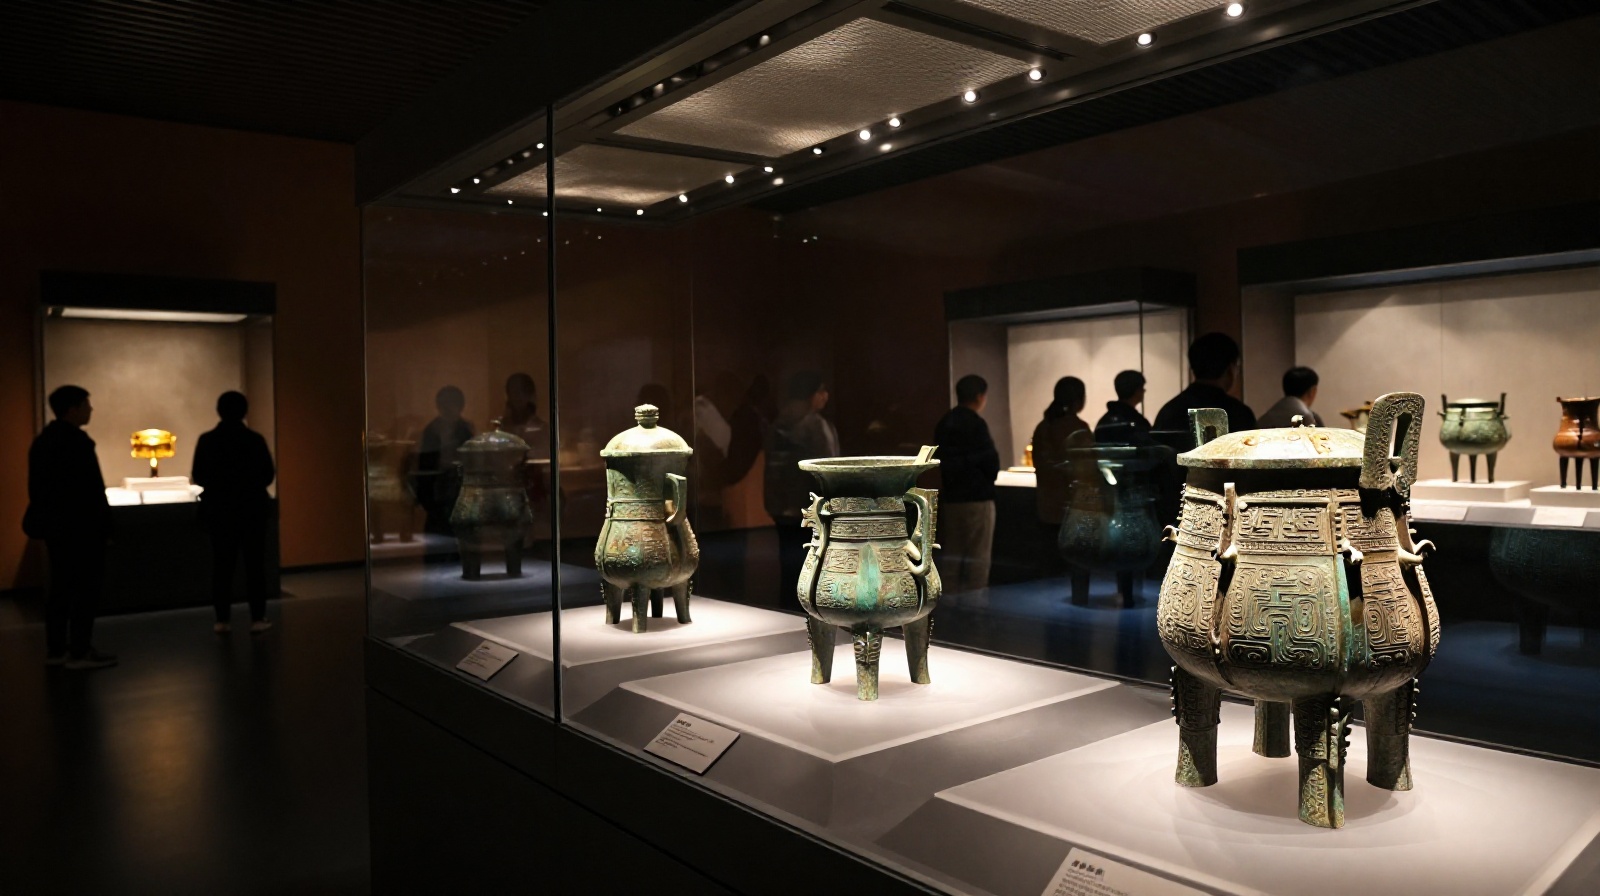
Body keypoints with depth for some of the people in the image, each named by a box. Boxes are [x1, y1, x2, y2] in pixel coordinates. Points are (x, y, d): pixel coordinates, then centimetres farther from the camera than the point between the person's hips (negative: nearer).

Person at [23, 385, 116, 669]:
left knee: (61, 589, 13)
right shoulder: (76, 441, -17)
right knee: (87, 588, -3)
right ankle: (80, 652, -1)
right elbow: (90, 490, -19)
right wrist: (103, 527, -13)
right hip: (80, 528, -9)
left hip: (56, 526, 9)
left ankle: (56, 649, 17)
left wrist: (48, 524, 20)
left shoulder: (44, 439, 12)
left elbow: (39, 487, 16)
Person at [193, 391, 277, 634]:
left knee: (222, 564, 9)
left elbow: (198, 477, 0)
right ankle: (257, 619, 3)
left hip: (218, 510, 2)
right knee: (254, 563, 4)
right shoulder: (254, 439, -9)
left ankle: (222, 620, 10)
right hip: (251, 509, -2)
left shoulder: (206, 440, -3)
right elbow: (267, 476, -7)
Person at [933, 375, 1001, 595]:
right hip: (976, 497, -7)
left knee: (951, 554, 11)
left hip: (950, 496, 7)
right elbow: (991, 462, -11)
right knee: (977, 557, -1)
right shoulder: (976, 424, -14)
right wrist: (988, 478, 9)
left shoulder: (944, 423, 10)